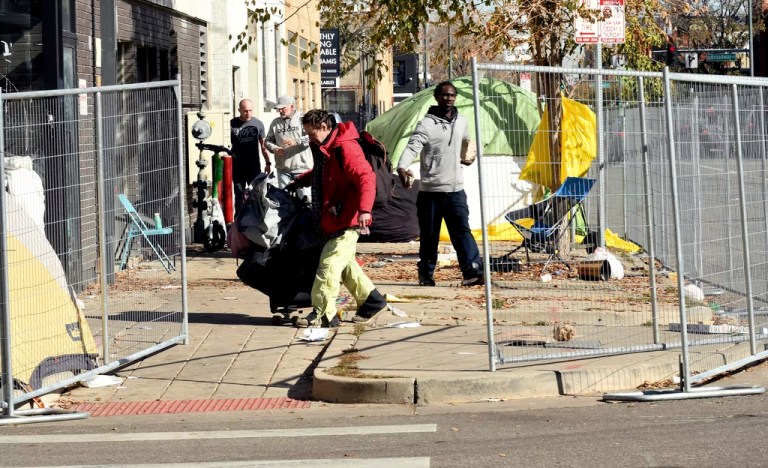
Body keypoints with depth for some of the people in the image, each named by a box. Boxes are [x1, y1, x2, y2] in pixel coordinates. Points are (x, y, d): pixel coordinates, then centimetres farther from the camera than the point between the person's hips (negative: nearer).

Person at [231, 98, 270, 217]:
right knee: (239, 194, 4)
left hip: (254, 165, 1)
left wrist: (268, 163, 9)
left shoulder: (258, 124, 5)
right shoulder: (232, 124, -2)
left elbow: (263, 145, 12)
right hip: (237, 166, -1)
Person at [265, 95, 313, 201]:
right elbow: (268, 141, 18)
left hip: (302, 168, -5)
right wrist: (275, 148, -4)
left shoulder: (302, 120, -4)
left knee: (305, 196, -7)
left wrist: (297, 141, -28)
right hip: (283, 169, 5)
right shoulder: (275, 123, 12)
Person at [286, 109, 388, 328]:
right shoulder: (323, 148, 13)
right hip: (331, 220, 10)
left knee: (329, 265, -10)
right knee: (343, 264, 16)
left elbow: (366, 178, -27)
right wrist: (300, 181, 18)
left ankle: (322, 314, -7)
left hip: (346, 221, -10)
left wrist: (364, 209, -38)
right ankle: (371, 300, 26)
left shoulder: (345, 148, -19)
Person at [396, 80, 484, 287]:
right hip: (430, 190, -3)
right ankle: (426, 274, 18)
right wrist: (402, 167, -39)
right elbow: (412, 147, -23)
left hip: (455, 189, 3)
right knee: (429, 236, 5)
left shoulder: (460, 122, 10)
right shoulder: (427, 124, -9)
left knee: (462, 231, -9)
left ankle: (473, 271, -18)